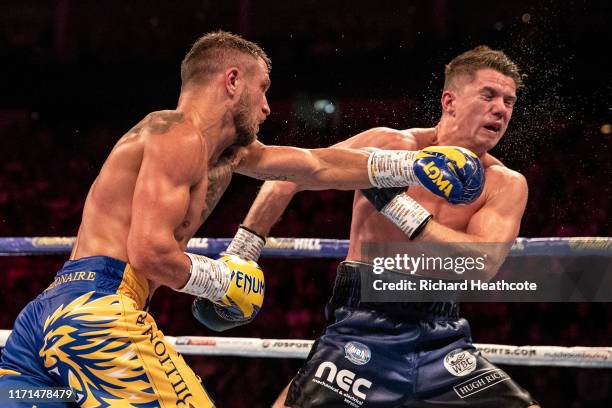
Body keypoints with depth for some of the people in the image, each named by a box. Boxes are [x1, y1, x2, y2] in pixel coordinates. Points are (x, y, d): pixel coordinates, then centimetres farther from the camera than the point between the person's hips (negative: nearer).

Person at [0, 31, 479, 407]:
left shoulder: (226, 149, 22)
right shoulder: (180, 134, -7)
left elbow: (317, 166, 30)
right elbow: (150, 252, -17)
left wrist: (415, 167, 32)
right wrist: (224, 280, -2)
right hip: (98, 310, -10)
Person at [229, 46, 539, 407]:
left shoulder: (506, 185, -1)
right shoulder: (393, 146, -6)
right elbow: (287, 179, 1)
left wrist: (399, 205, -23)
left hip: (442, 340, 3)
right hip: (363, 331, -2)